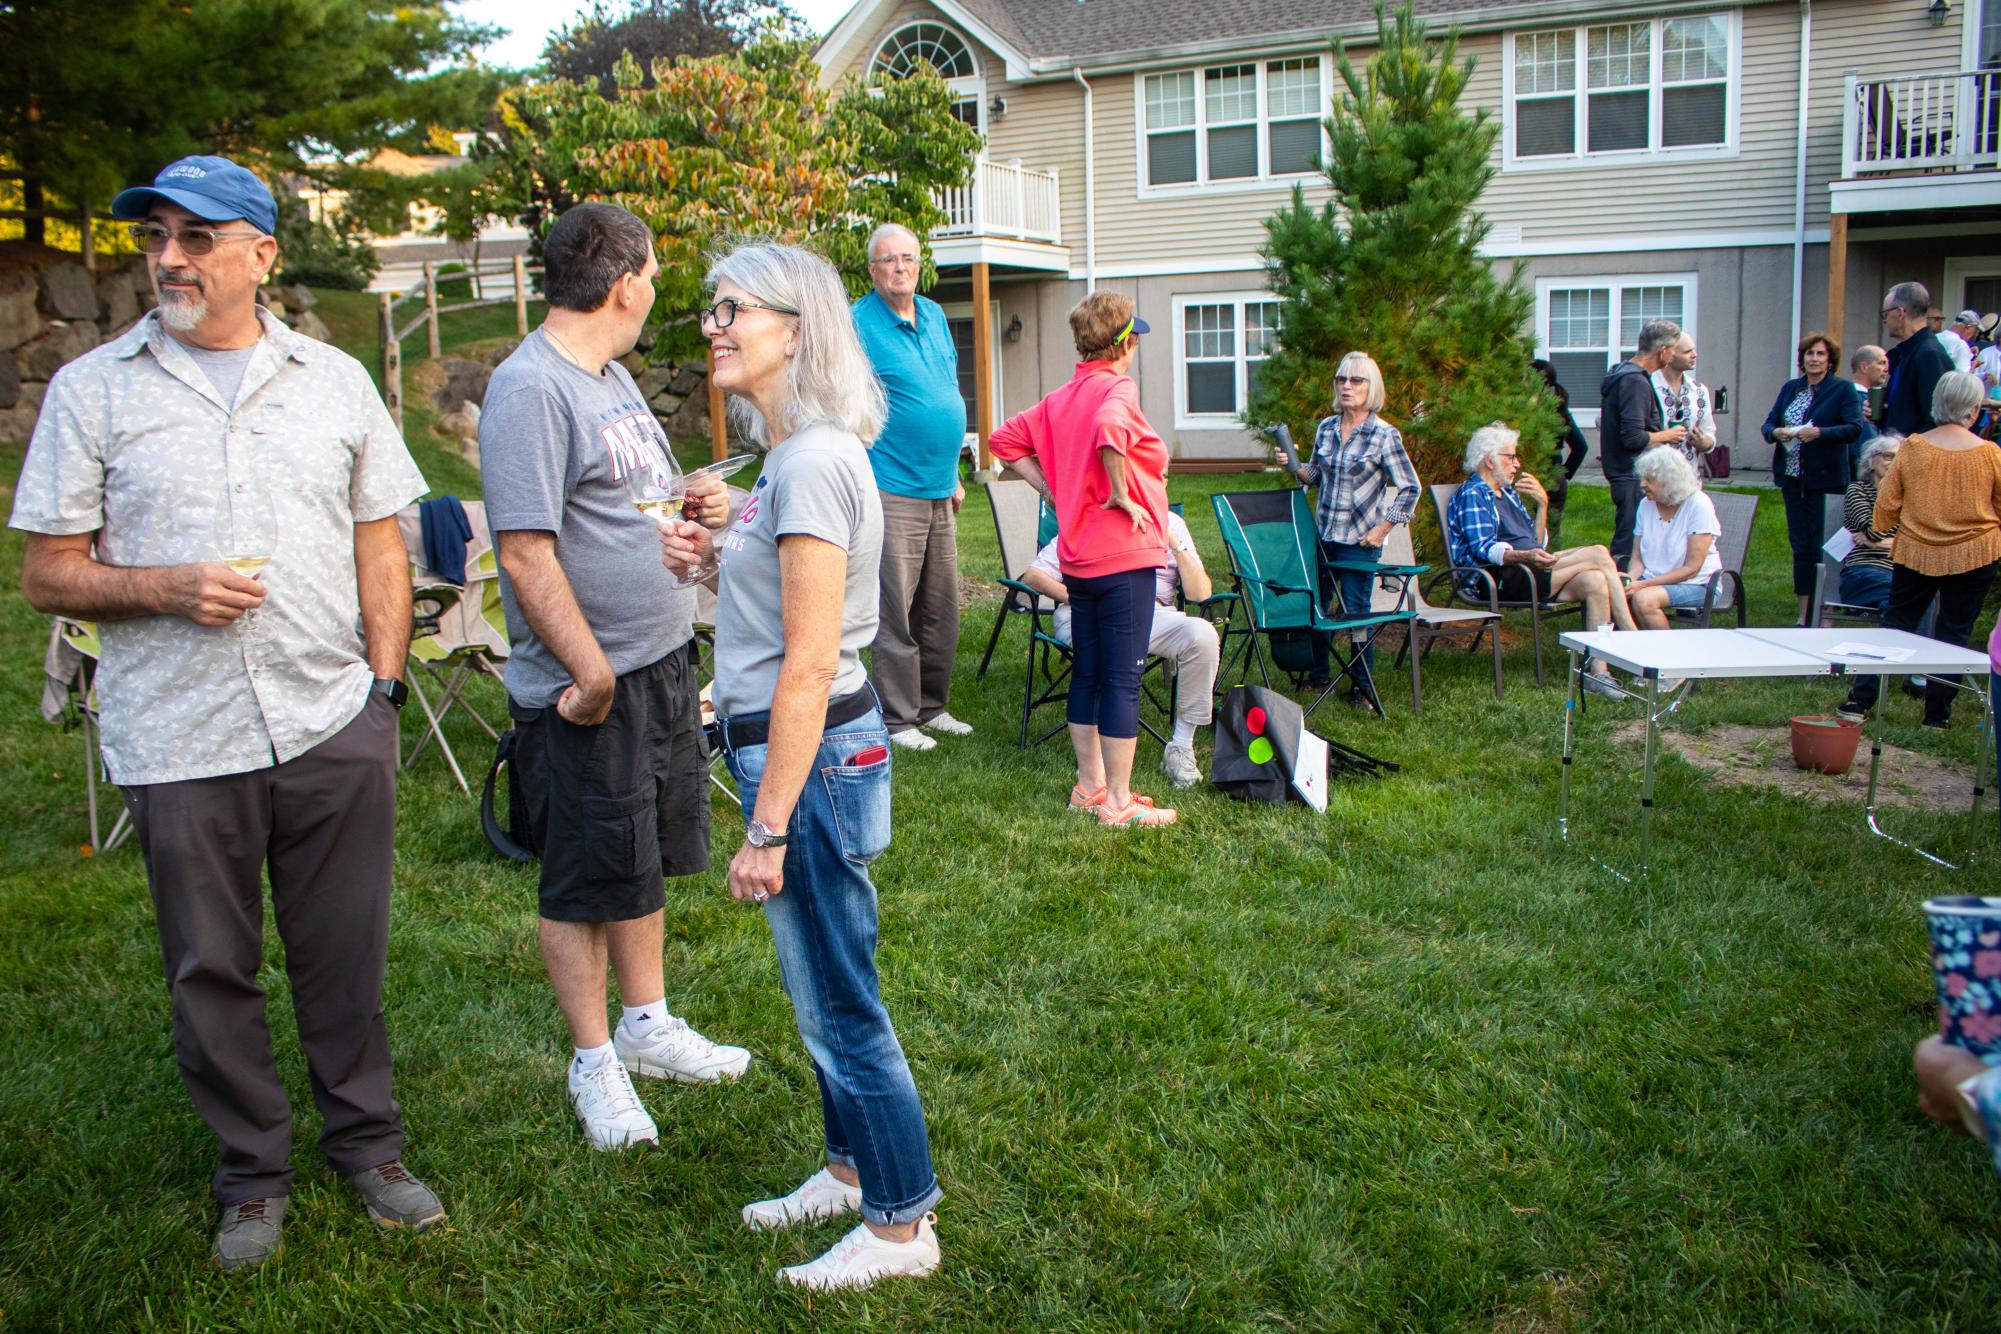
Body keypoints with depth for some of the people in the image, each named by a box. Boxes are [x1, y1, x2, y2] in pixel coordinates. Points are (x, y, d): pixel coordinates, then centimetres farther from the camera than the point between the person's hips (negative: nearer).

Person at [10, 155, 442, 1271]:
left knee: (347, 957, 11)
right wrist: (166, 589, -15)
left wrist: (385, 685, 4)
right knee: (211, 970, 10)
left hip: (335, 728, 1)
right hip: (179, 746, 0)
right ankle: (254, 1175, 29)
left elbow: (380, 545, 11)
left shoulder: (335, 380, 8)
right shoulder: (93, 390, 3)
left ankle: (368, 1144, 31)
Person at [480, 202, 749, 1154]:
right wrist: (591, 673, -22)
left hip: (662, 659, 9)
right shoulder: (529, 388, -18)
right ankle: (595, 1061, 21)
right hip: (585, 686, -9)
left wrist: (698, 506, 3)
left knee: (644, 861, 20)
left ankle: (647, 1024, 35)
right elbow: (526, 552, -23)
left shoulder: (611, 375, 13)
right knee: (585, 880, 5)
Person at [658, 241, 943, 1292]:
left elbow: (808, 668, -23)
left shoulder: (813, 462, -20)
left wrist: (768, 828, -20)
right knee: (823, 993, 22)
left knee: (840, 1006, 4)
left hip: (813, 755, -10)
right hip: (807, 744, 10)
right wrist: (714, 557, 7)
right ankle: (853, 1170, 39)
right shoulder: (792, 454, 11)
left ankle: (901, 1226, 21)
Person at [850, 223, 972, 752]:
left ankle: (931, 706, 24)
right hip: (892, 491, -7)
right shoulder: (858, 323, -7)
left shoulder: (935, 316, 15)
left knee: (941, 609, 12)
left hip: (939, 492, 7)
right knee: (895, 611, -4)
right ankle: (898, 718, 5)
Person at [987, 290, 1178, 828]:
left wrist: (1054, 489, 13)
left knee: (1087, 673, 15)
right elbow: (1109, 431, -35)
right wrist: (1120, 493, -22)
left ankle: (1090, 785, 24)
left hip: (1077, 557, 8)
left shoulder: (1059, 398, 11)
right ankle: (1118, 802, 2)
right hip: (1125, 554, -8)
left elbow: (1005, 440, 17)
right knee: (1123, 677, -3)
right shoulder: (1118, 388, -13)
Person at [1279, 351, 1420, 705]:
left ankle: (1362, 686, 13)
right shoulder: (1326, 427, 6)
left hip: (1359, 541, -5)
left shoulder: (1384, 435, -8)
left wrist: (1381, 530, -9)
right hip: (1322, 534, 5)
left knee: (1356, 611, -1)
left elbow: (1409, 487, -5)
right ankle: (1318, 675, 24)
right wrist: (1295, 466, -4)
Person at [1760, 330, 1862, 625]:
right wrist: (1776, 432, -11)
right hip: (1793, 478, 5)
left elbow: (1855, 429, -12)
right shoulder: (1790, 388, 13)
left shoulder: (1843, 389, -2)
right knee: (1799, 545, 8)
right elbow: (1768, 423, 11)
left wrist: (1819, 433, -25)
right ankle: (1804, 612, 14)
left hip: (1825, 479, -5)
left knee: (1822, 546, -5)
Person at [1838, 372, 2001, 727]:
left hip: (1915, 553, 1)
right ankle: (1937, 713, 12)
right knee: (1954, 633, 9)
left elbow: (1887, 502, 1)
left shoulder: (1912, 448, -7)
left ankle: (1859, 701, 10)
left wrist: (1881, 527, 22)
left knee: (1895, 625, 13)